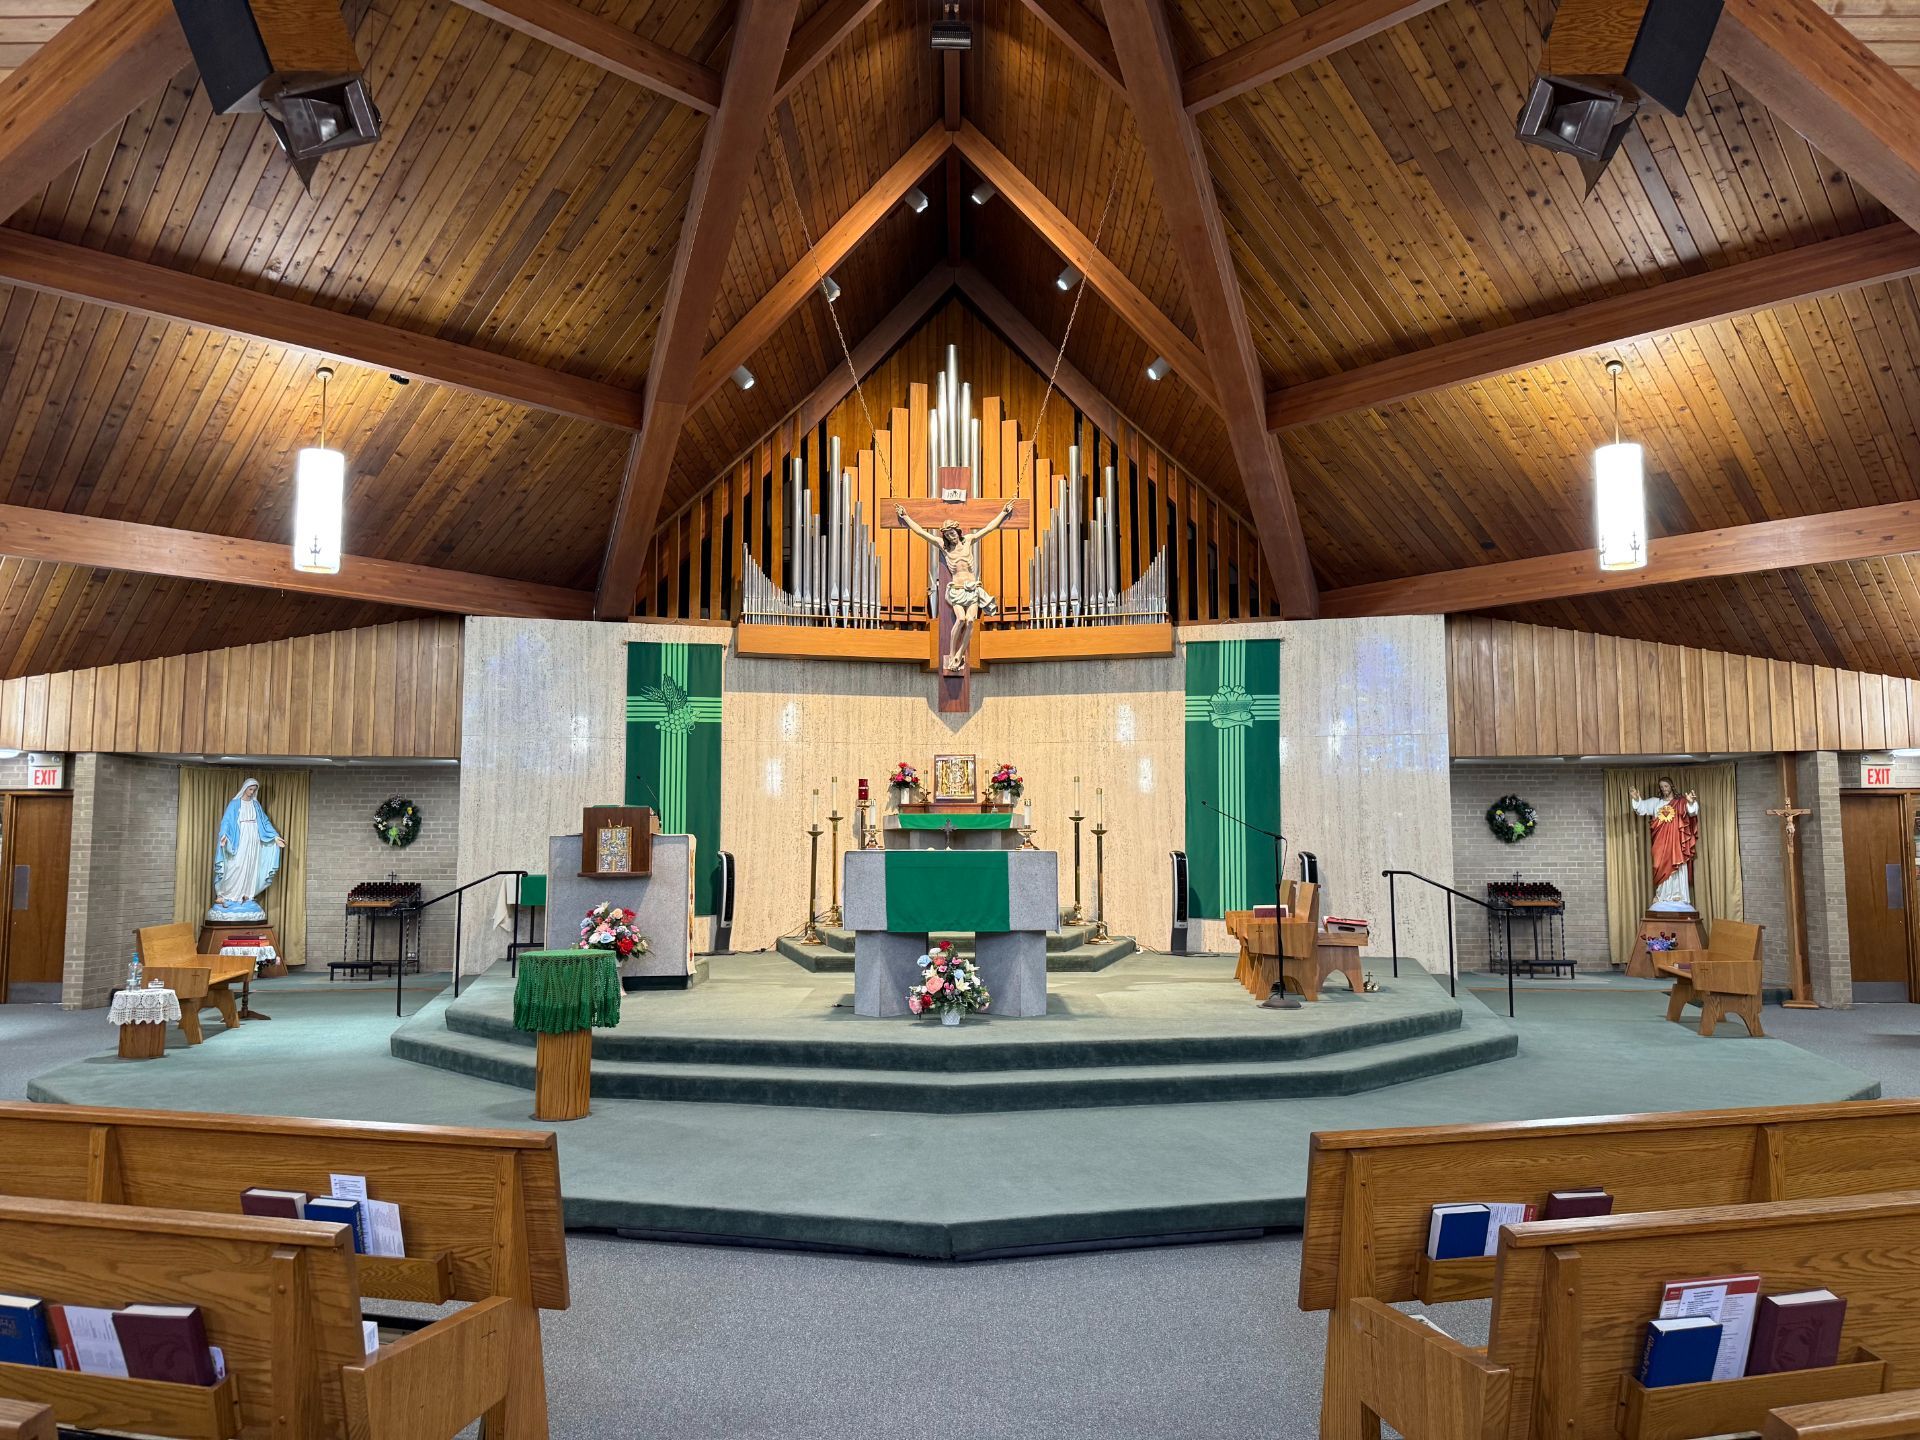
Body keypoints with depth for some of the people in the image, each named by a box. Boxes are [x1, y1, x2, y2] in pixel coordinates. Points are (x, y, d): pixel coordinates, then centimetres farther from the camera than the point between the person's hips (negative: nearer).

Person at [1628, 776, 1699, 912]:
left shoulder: (1681, 802, 2)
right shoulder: (1655, 802, 10)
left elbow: (1691, 811, -16)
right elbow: (1642, 806, -3)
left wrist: (1691, 803, -39)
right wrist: (1636, 799, -25)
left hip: (1676, 841, -3)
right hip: (1661, 842, 3)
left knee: (1677, 868, -2)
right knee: (1662, 868, 3)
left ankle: (1678, 896, 1)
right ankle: (1662, 896, 8)